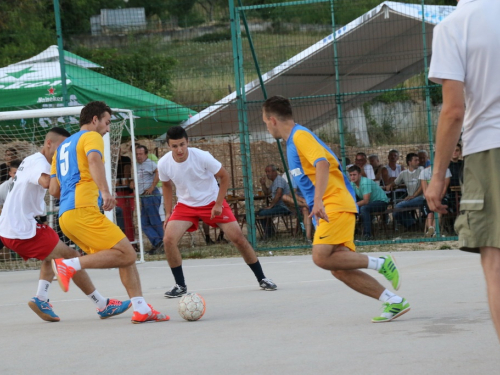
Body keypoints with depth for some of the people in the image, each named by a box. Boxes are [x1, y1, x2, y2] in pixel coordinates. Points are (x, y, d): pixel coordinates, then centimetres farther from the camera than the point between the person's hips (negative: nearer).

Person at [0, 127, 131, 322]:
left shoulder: (30, 161, 18)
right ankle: (103, 306, -5)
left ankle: (41, 299, 10)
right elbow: (47, 182, -35)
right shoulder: (39, 162, -14)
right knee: (72, 257, -7)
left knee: (53, 254, 29)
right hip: (23, 230, -10)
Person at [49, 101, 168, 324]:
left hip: (66, 214, 9)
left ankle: (141, 309, 0)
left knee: (126, 256, 8)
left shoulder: (63, 146, 27)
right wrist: (105, 192, -33)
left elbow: (53, 190, 27)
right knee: (126, 254, -15)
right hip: (83, 211, -9)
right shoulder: (91, 136, 2)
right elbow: (94, 160, -22)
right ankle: (69, 265, -20)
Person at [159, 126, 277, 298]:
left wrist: (218, 204, -13)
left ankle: (262, 279, 11)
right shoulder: (164, 164, -15)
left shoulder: (202, 157, -25)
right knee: (168, 239, -19)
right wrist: (168, 212, 2)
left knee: (238, 238, -8)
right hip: (185, 205, 2)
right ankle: (180, 285, -3)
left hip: (212, 202, -2)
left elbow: (224, 176, -11)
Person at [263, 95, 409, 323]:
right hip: (325, 210, 10)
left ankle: (380, 263, -14)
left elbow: (323, 164, -21)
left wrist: (318, 201, -32)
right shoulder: (293, 141, 23)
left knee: (322, 257, -25)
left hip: (335, 204, -10)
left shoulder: (300, 135, -7)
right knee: (339, 268, -3)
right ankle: (394, 302, -4)